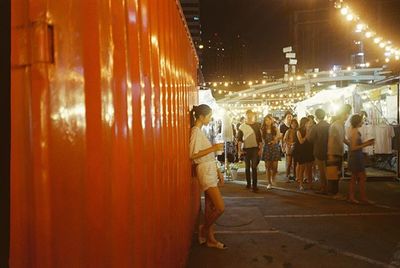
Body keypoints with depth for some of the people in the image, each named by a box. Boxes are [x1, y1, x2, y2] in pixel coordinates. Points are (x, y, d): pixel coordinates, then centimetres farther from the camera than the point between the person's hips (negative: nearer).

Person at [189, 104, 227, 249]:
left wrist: (218, 171, 16)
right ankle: (204, 229, 14)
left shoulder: (200, 131, 15)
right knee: (220, 207, -9)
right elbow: (193, 155, -21)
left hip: (211, 171, 9)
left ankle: (210, 239, 20)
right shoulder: (196, 131, -13)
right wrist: (213, 148, -18)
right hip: (205, 172, -9)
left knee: (210, 207, 12)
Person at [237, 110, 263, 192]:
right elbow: (239, 139, 3)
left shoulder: (257, 125, 3)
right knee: (247, 167, 10)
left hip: (255, 148, -1)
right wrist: (239, 150, -5)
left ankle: (254, 186, -4)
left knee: (254, 167, -6)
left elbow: (260, 138, 3)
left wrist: (260, 149, -2)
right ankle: (248, 183, 23)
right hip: (245, 149, 1)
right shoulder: (242, 126, 3)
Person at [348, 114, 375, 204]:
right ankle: (363, 198, 5)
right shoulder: (355, 132, -17)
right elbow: (353, 147, -20)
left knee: (354, 178, 11)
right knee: (362, 177, -2)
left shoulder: (353, 131, 11)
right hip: (356, 157, -10)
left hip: (354, 157, 10)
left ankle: (351, 197, 15)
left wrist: (366, 142, 12)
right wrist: (366, 145, -19)